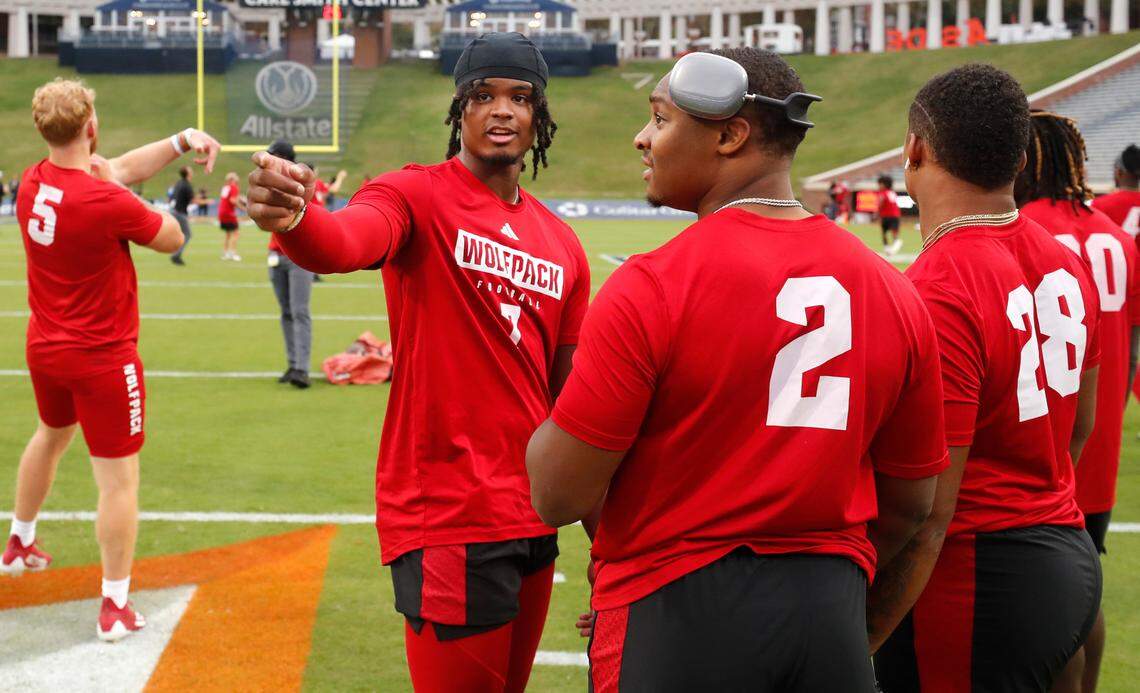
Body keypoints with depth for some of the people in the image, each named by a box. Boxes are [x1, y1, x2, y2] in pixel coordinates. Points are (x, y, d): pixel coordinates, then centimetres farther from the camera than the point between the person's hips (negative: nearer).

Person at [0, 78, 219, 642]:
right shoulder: (107, 201, -27)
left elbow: (119, 168, 7)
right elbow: (172, 237, -10)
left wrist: (181, 141, 1)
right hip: (102, 359, -8)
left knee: (51, 436, 33)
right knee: (119, 480, 2)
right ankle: (115, 607, 7)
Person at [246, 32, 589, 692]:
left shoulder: (563, 247, 11)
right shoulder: (417, 197, -8)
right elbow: (348, 241, -31)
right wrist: (294, 218, -55)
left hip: (534, 519, 7)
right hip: (446, 517, -7)